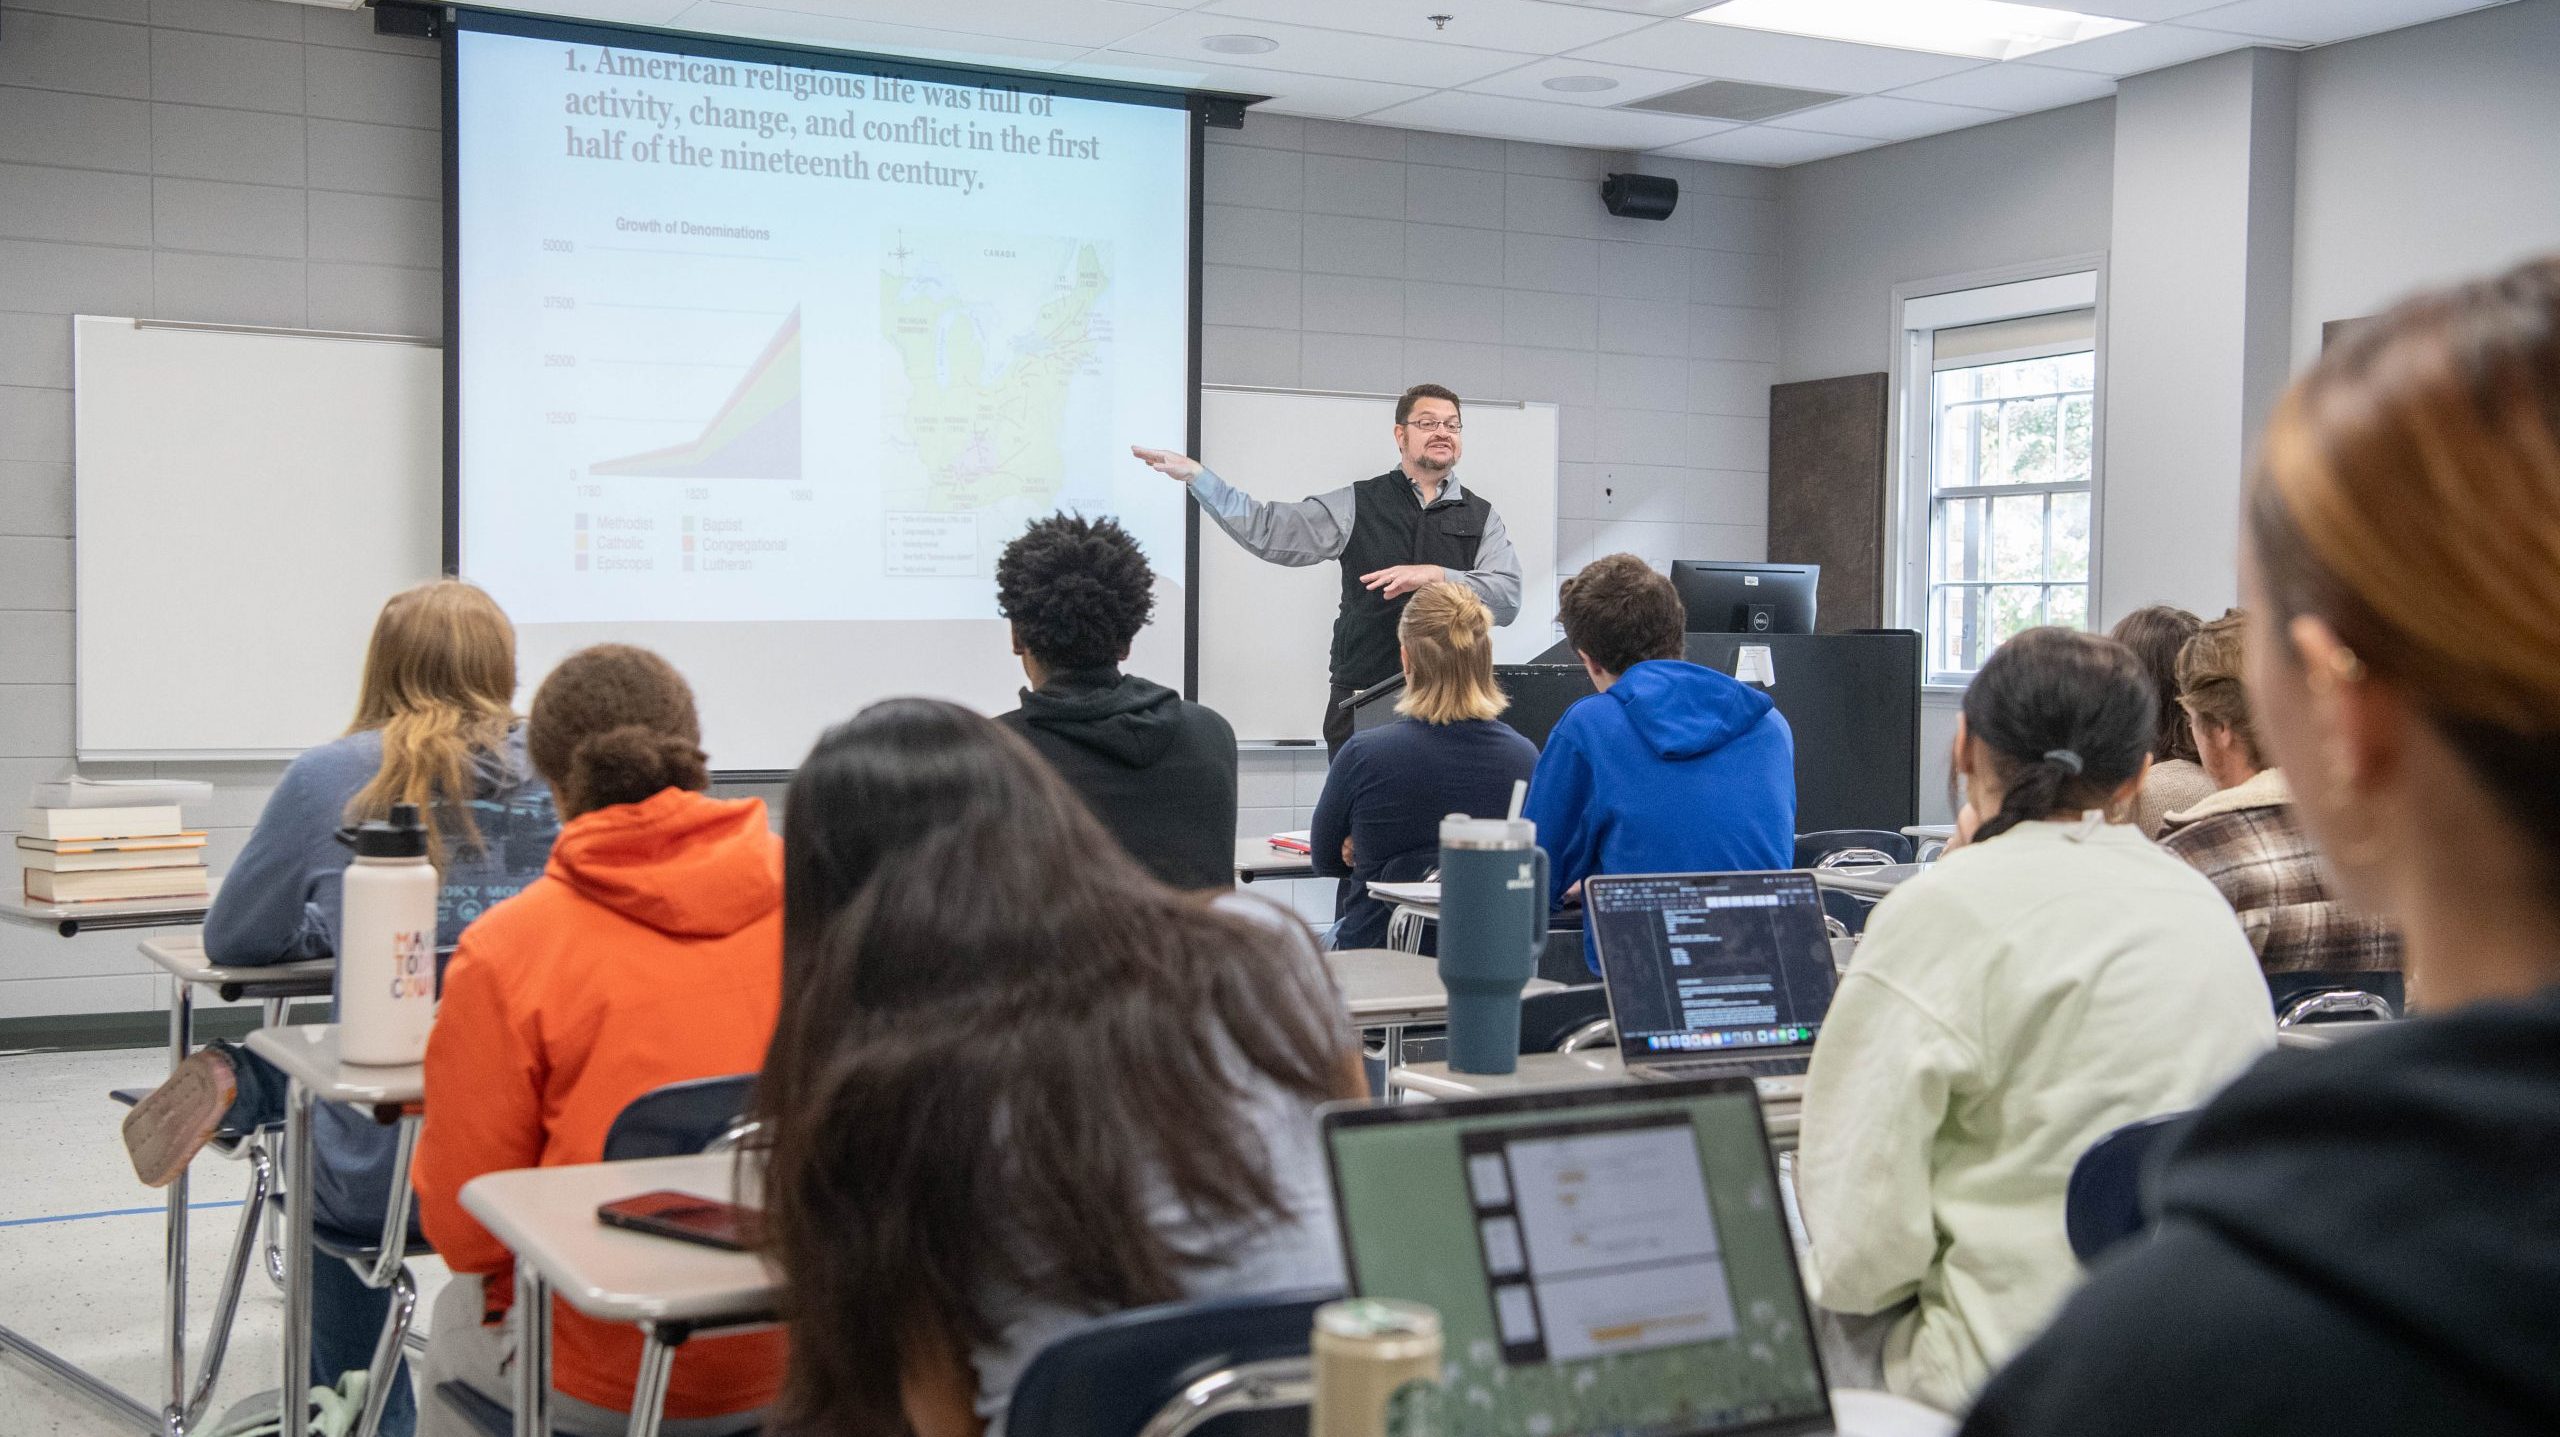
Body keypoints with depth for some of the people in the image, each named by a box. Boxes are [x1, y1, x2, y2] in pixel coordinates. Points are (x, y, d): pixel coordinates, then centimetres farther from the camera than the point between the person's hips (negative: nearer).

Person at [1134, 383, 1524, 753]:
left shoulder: (1481, 517, 9)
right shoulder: (1356, 505, 7)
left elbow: (1508, 599, -3)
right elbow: (1268, 530, 2)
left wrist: (1437, 576, -17)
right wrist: (1196, 476, -4)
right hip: (1361, 703, 0)